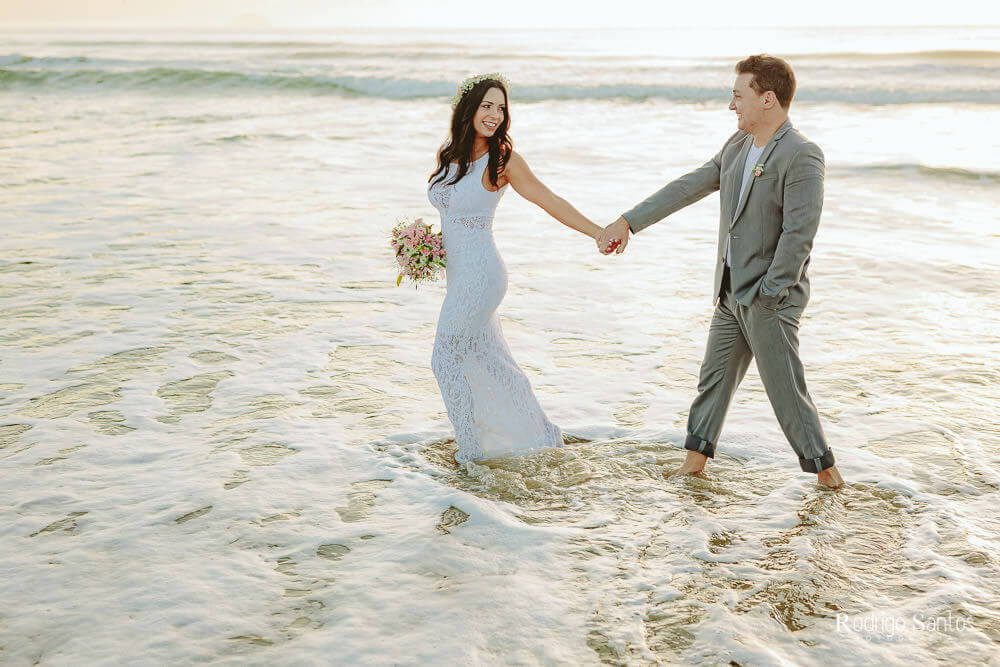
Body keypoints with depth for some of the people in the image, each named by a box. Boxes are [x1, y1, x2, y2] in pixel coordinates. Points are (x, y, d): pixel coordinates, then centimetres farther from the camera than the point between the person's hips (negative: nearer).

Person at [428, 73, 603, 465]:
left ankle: (472, 450, 14)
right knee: (492, 361, 16)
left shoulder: (502, 160, -12)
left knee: (446, 361, -1)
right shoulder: (448, 153, 6)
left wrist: (599, 233, -16)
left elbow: (551, 202, -12)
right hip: (459, 275, 7)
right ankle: (541, 436, 30)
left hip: (479, 275, -7)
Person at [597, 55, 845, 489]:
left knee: (785, 389, -3)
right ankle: (695, 460, 26)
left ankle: (824, 469, 14)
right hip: (732, 291, 8)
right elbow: (687, 188, 14)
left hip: (771, 296, -8)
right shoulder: (737, 145, 10)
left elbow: (799, 234, -21)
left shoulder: (803, 156, -17)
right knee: (715, 377, 15)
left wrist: (768, 294, -20)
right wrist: (628, 222, 13)